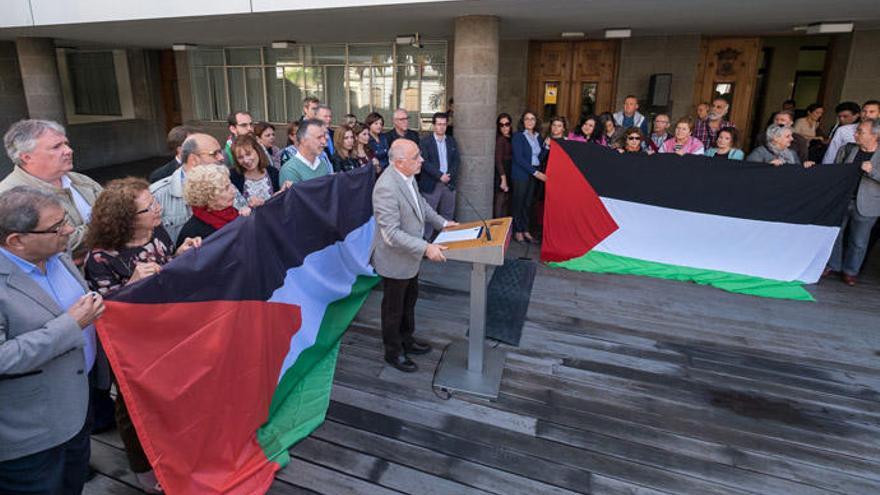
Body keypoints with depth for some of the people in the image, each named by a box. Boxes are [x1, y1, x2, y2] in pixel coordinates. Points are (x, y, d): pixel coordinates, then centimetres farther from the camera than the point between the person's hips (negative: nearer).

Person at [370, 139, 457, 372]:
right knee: (393, 308, 13)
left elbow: (420, 203, 15)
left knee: (409, 300, 26)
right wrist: (426, 248, -32)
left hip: (411, 255, 9)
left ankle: (407, 340, 48)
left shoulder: (408, 176, -5)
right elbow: (391, 234, -32)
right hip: (395, 259, -9)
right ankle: (393, 352, 35)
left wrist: (442, 222, 9)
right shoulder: (386, 188, -32)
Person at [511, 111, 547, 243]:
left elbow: (540, 156, 14)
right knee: (518, 203, 2)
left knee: (528, 203, 10)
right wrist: (535, 172, -17)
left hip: (534, 174, 5)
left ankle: (525, 230, 20)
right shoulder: (518, 136, -7)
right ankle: (517, 231, 12)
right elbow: (518, 158, -15)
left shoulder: (538, 137, 12)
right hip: (520, 174, -5)